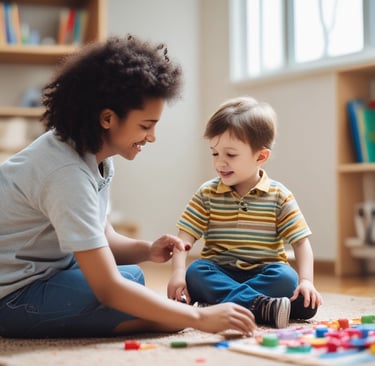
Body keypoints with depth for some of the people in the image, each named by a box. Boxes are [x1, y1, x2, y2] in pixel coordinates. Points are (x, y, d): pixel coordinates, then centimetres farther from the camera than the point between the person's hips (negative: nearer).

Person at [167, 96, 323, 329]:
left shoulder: (279, 196, 0)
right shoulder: (207, 194, 2)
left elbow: (301, 241, -3)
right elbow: (185, 236, -4)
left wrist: (306, 280, -18)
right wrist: (178, 272, -21)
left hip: (264, 273, 0)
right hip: (218, 273, 1)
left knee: (286, 277, -30)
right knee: (195, 273, -29)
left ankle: (219, 301, -29)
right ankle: (261, 306, -40)